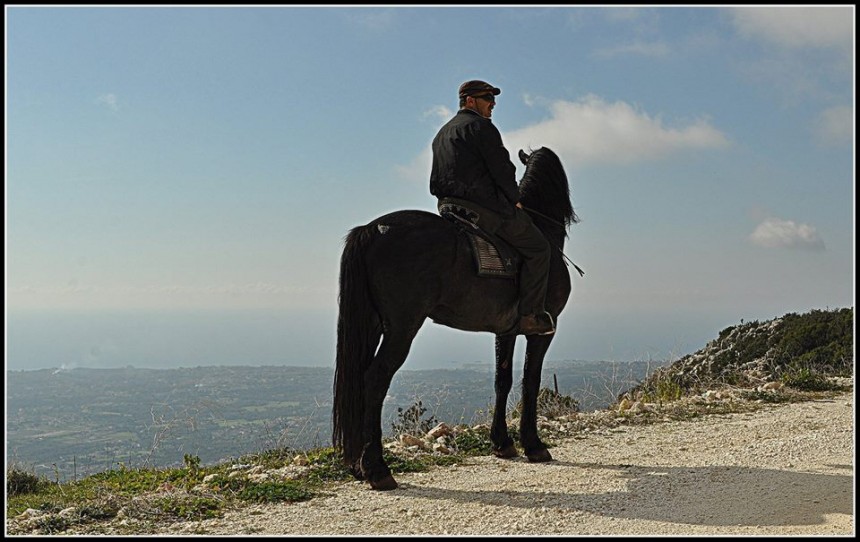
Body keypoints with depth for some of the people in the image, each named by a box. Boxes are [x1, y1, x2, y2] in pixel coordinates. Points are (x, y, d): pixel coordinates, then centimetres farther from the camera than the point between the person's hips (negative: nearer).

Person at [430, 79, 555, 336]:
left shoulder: (443, 132, 21)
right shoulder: (480, 126, -7)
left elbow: (439, 181, 20)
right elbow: (502, 170, -14)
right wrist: (515, 199, 2)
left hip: (448, 207, 9)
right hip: (484, 207, -9)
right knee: (537, 247, 1)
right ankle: (530, 316, -4)